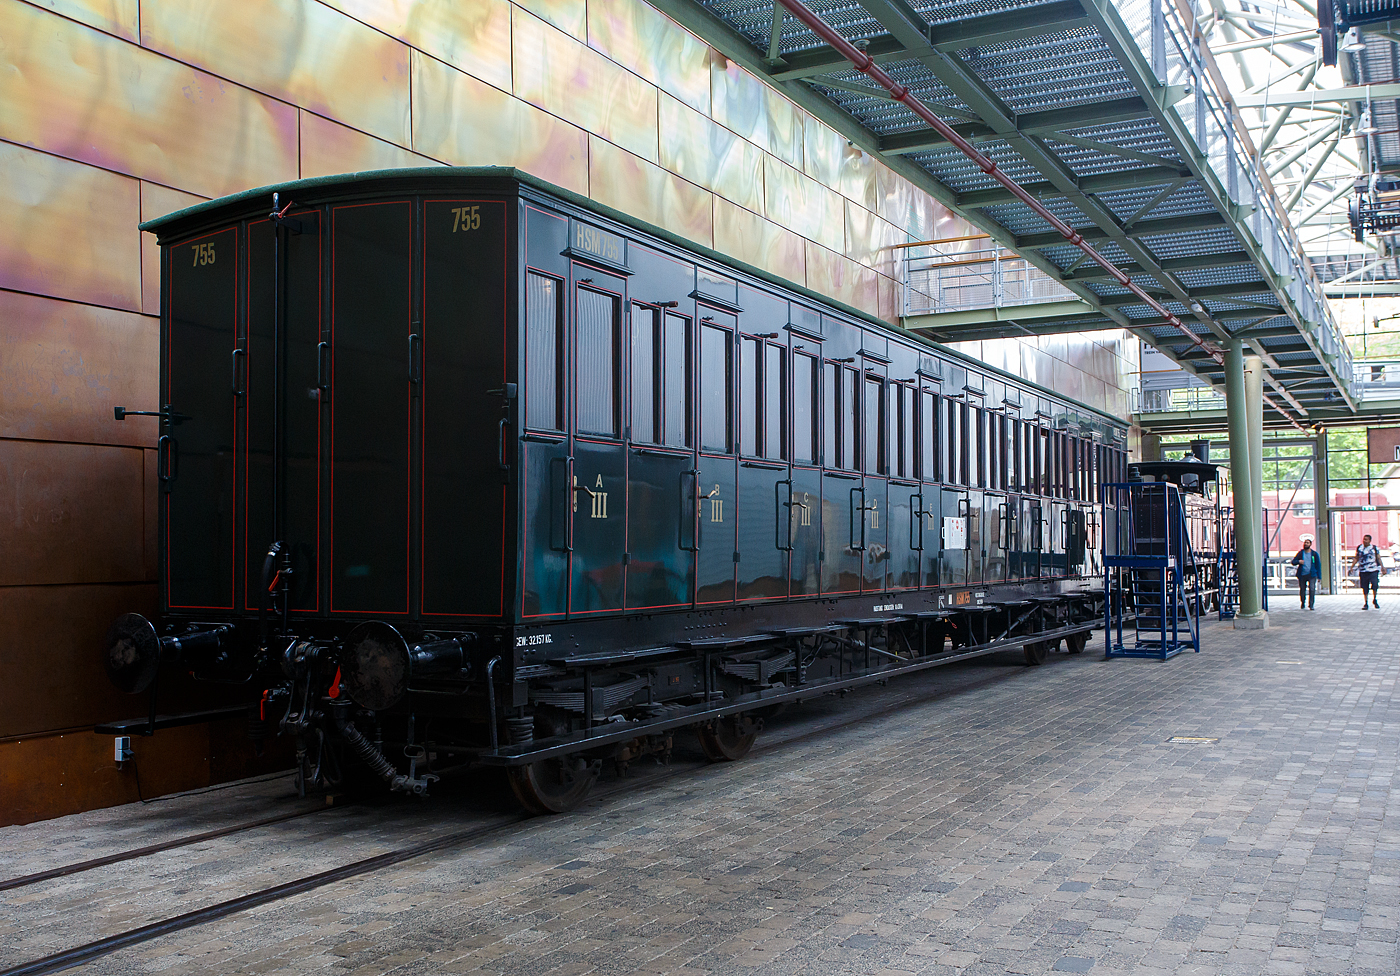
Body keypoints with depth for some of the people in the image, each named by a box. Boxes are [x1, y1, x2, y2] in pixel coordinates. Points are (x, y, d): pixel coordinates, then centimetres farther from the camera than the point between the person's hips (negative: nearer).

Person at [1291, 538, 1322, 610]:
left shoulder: (1314, 554, 5)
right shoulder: (1300, 553, 7)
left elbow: (1318, 565, 8)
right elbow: (1293, 562, 7)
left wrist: (1319, 576, 2)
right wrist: (1298, 561, -17)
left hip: (1311, 575, -1)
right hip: (1302, 575, 1)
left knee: (1312, 589, -14)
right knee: (1302, 590, 8)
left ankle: (1311, 605, -10)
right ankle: (1303, 603, 29)